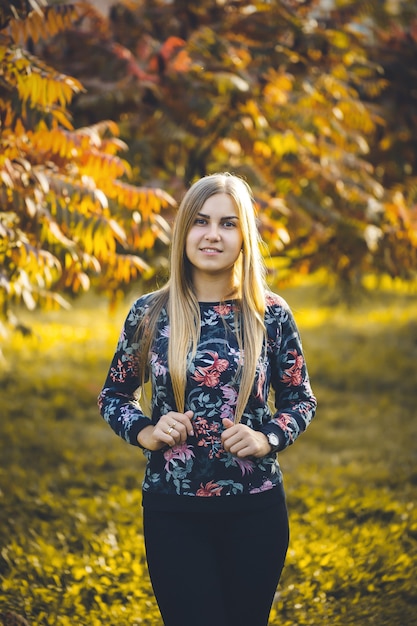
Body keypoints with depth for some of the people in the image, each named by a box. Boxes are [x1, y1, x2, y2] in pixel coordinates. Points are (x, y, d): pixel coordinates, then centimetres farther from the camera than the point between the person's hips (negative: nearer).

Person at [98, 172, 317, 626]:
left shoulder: (271, 315, -1)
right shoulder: (150, 313, -1)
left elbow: (300, 400, 9)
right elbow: (113, 395, 11)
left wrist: (267, 438, -10)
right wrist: (145, 432, -8)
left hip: (256, 508, 1)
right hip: (173, 512, -1)